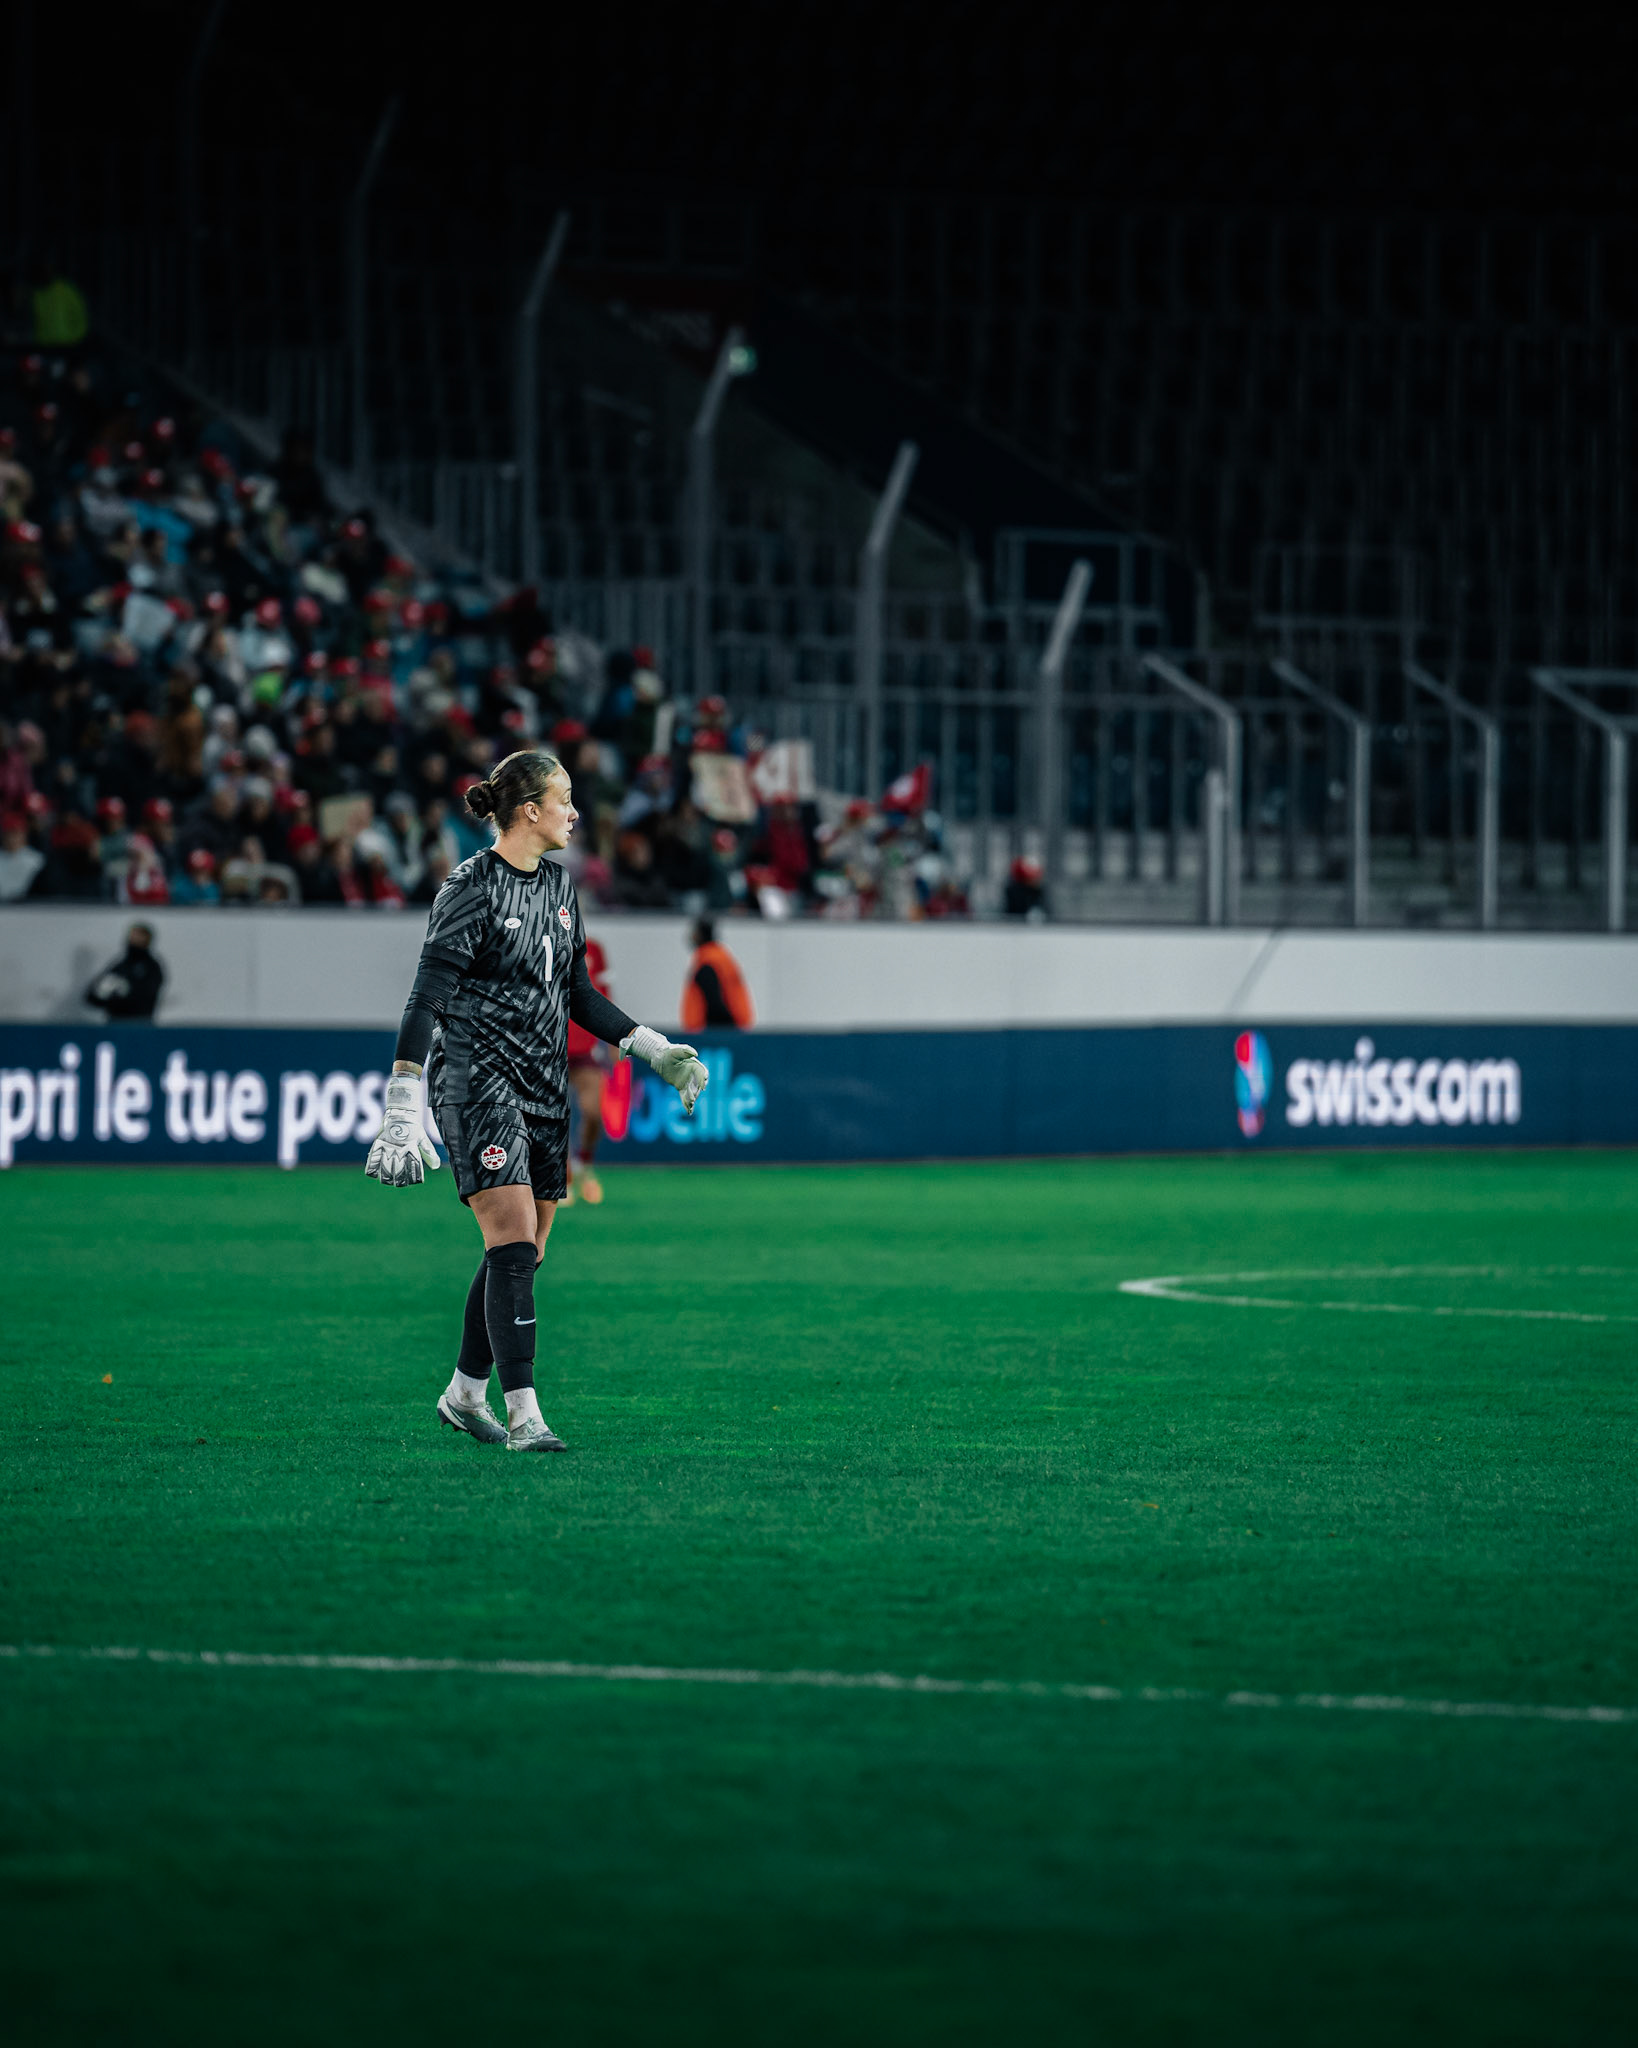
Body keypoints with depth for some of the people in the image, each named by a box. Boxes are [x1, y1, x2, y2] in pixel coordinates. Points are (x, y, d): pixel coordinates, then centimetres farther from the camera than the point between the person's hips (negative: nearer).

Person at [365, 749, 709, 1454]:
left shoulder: (559, 883, 12)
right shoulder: (473, 888, -13)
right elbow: (427, 997, -17)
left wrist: (651, 1048, 13)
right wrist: (403, 1110, -23)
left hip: (543, 1083, 8)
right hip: (476, 1078, -8)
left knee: (521, 1254, 10)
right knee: (513, 1242, -16)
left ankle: (465, 1394, 25)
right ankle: (523, 1417, -18)